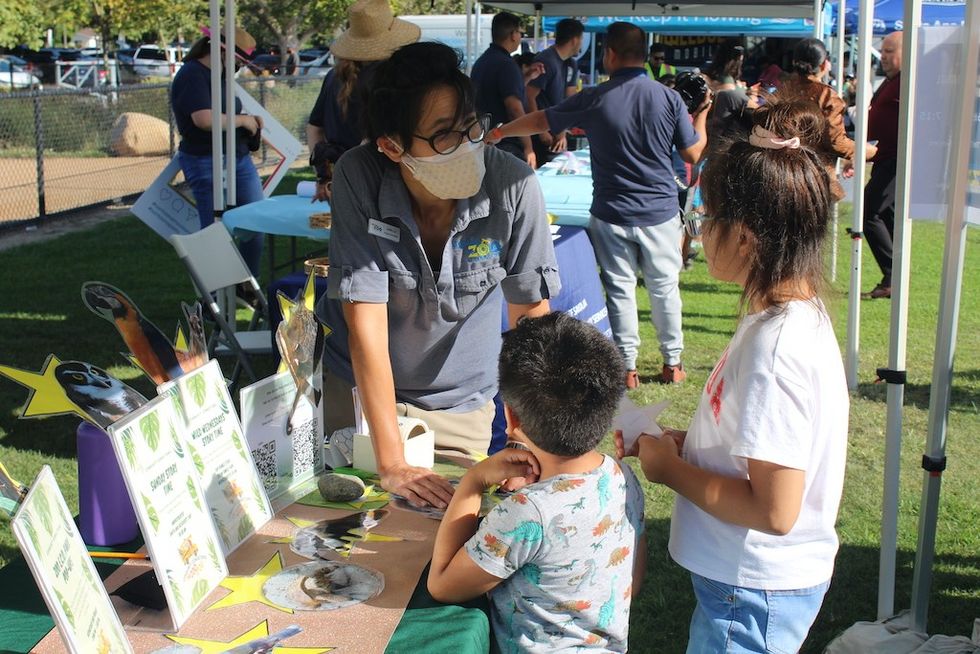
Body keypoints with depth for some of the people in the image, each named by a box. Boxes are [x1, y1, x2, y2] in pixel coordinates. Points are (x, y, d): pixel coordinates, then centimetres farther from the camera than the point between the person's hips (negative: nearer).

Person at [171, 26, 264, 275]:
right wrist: (241, 119, -14)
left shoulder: (217, 75, 15)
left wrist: (248, 120, 9)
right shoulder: (192, 75, -14)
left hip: (239, 158, 9)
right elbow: (204, 119, -27)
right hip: (207, 163, -9)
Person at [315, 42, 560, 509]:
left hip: (460, 402, 0)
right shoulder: (358, 178, -26)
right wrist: (391, 464, -29)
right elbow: (366, 321, -27)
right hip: (356, 389, 0)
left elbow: (531, 315, -15)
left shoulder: (513, 186, -25)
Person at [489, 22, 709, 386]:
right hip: (660, 213, 1)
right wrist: (702, 114, 18)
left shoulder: (594, 100, -7)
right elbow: (693, 154, 0)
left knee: (620, 289, 8)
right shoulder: (669, 98, -6)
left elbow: (541, 121, 5)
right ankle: (673, 363, 23)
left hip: (612, 215, -1)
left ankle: (627, 367, 13)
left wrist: (497, 134, 21)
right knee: (664, 287, 13)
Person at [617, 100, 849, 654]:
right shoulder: (796, 314, 1)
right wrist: (682, 442, 1)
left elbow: (773, 511, -28)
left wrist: (671, 469, -15)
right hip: (747, 576, 9)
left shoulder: (776, 346, -28)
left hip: (755, 596, -9)